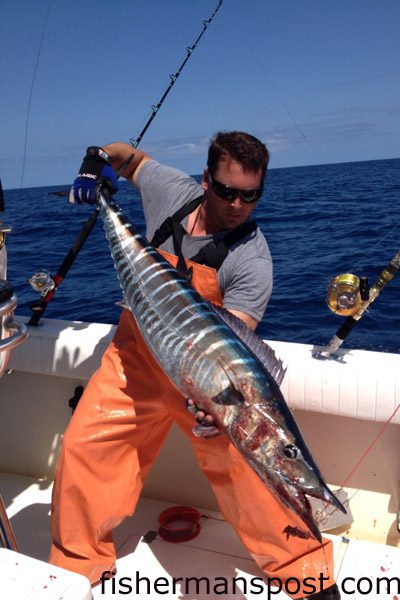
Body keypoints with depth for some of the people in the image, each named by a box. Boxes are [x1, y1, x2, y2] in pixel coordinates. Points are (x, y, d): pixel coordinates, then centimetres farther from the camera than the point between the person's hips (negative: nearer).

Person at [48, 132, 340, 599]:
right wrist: (99, 158, -6)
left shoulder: (251, 261, -19)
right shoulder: (173, 191, -7)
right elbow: (130, 157, 15)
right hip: (136, 356, 4)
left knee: (241, 460, -13)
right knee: (83, 447, -3)